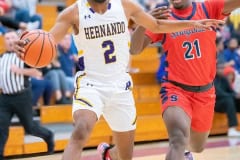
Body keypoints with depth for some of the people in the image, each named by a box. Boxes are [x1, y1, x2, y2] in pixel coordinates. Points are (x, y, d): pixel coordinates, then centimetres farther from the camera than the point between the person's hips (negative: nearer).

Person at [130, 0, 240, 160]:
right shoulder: (162, 18, -5)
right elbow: (135, 50, -15)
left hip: (205, 91, 3)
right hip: (175, 89, -3)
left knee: (197, 147, 21)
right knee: (179, 140, -29)